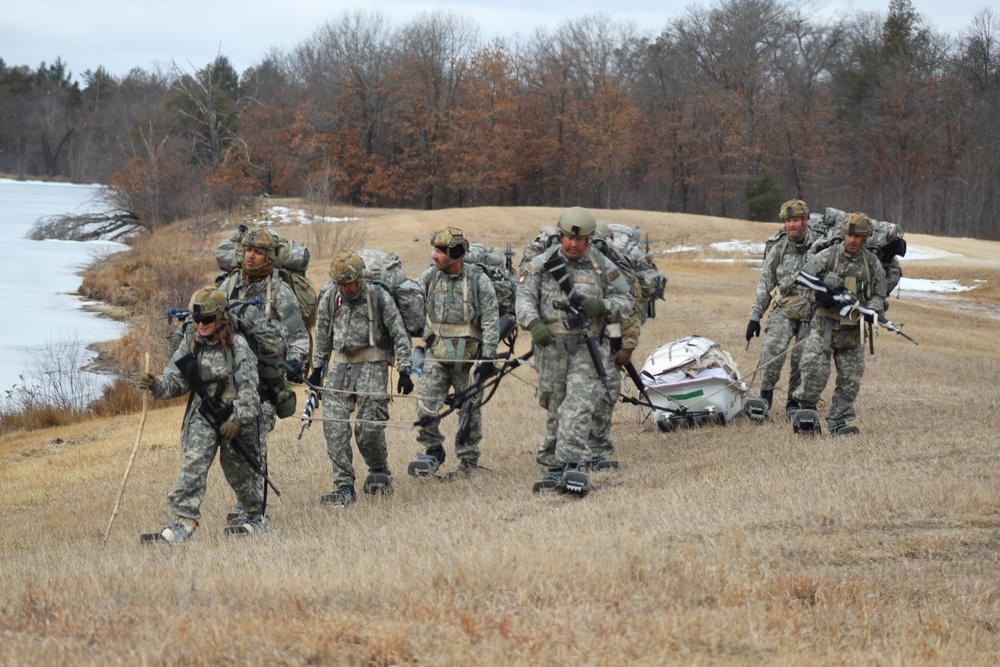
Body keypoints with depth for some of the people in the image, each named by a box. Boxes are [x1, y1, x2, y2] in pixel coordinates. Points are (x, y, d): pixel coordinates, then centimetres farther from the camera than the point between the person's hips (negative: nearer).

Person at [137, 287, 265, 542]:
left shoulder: (237, 345, -10)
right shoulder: (190, 343, 3)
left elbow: (248, 387, -13)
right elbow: (176, 380, 2)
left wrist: (237, 419, -19)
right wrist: (156, 384, -18)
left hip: (233, 416, -3)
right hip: (202, 414, 3)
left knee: (240, 469, 9)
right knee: (193, 465, -13)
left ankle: (257, 517, 31)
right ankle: (183, 523, -18)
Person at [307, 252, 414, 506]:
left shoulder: (379, 297, -6)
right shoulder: (329, 298, 6)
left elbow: (399, 335, -2)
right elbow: (322, 336, 19)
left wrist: (404, 371, -5)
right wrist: (317, 369, 20)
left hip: (372, 365, -4)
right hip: (341, 365, 4)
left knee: (369, 428, -8)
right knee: (334, 423, -10)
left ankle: (379, 471, 23)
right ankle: (344, 486, -8)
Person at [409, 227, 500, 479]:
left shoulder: (478, 280, -8)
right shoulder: (430, 277, 2)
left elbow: (491, 321, -8)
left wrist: (488, 357, -12)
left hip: (467, 354, -2)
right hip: (437, 353, 3)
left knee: (469, 409, 7)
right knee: (426, 403, -9)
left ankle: (469, 461, 18)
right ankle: (432, 451, 9)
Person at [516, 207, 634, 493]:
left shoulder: (603, 267, 6)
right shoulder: (542, 264, 4)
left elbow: (626, 300, 10)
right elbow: (525, 297, -4)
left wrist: (602, 306, -11)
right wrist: (534, 323, -24)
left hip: (587, 345, -1)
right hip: (551, 345, 1)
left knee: (579, 404, -15)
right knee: (555, 408, 7)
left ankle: (573, 466, -21)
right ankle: (553, 467, 16)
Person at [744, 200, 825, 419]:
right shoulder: (778, 248, 2)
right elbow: (765, 284, 8)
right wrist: (755, 316, 5)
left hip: (811, 311, -1)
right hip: (784, 309, 1)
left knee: (802, 359, -1)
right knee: (772, 347, -21)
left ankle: (794, 403, 15)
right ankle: (766, 396, -14)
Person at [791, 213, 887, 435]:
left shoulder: (872, 264, 6)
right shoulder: (827, 256, -4)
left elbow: (879, 295, 12)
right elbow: (803, 282, -3)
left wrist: (871, 310, -10)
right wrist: (821, 296, -20)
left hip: (853, 329, 3)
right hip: (824, 325, -3)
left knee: (851, 379, 3)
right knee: (815, 372, -15)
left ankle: (837, 420, 13)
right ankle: (806, 406, 9)